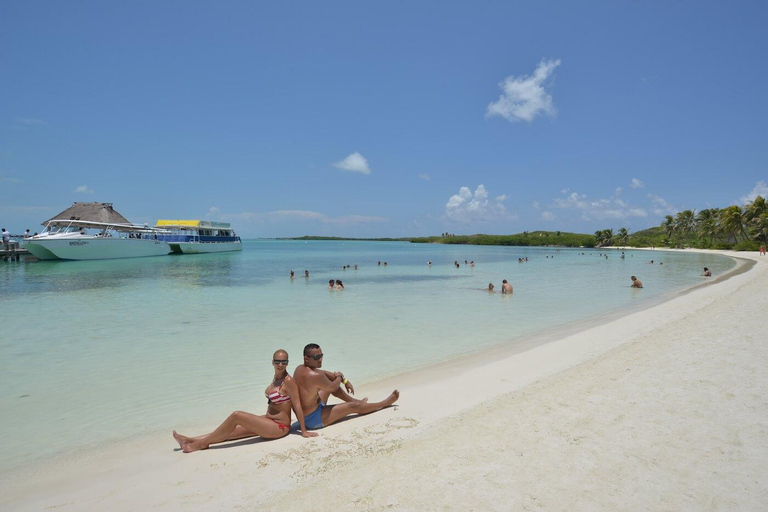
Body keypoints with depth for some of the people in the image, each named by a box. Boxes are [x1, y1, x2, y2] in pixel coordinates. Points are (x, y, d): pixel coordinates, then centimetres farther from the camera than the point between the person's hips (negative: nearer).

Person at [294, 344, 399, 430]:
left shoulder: (299, 368, -3)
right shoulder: (314, 375, -30)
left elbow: (324, 373, 9)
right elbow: (333, 388, -14)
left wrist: (345, 380, 4)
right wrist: (339, 377, 6)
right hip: (314, 419, -9)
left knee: (331, 380, 16)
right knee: (354, 406, 0)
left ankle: (356, 400, 32)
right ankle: (386, 403, 20)